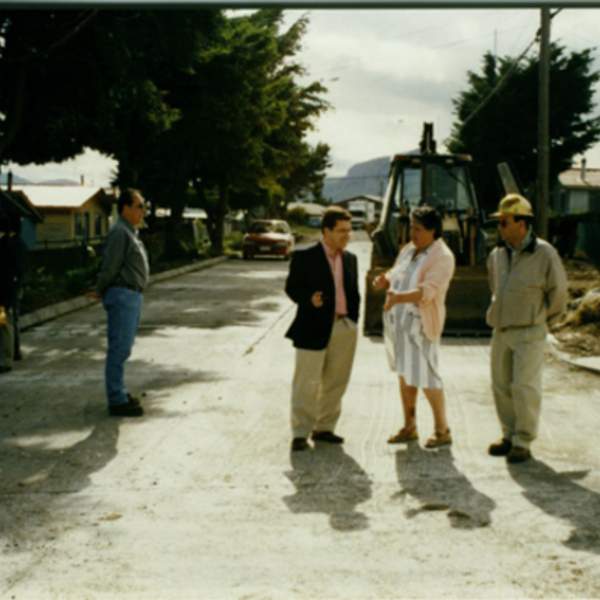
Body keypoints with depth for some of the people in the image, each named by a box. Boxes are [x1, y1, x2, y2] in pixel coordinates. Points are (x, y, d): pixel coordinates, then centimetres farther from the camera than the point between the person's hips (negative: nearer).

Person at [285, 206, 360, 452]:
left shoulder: (350, 259, 13)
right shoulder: (305, 257, -4)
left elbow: (354, 293, 17)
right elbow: (292, 287, -6)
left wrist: (352, 323, 10)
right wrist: (309, 299, -24)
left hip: (344, 328, 6)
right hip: (314, 329, -6)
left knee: (335, 383, 10)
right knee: (307, 384, -3)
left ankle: (324, 428, 23)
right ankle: (300, 434, 4)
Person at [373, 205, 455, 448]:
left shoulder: (442, 257, -12)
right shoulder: (409, 249, 12)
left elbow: (428, 291, -24)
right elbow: (396, 273, 21)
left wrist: (399, 297, -38)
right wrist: (385, 280, -3)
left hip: (421, 324, -8)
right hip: (397, 321, 8)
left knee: (426, 377, -6)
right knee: (404, 374, 12)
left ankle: (442, 430, 6)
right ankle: (409, 426, 23)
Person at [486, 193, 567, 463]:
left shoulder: (544, 253, -10)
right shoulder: (497, 255, 7)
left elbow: (558, 292, -1)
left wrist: (540, 319, 7)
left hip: (529, 333, -6)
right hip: (501, 330, 6)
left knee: (524, 386, -8)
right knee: (501, 385, 9)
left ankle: (523, 443, 1)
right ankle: (509, 436, 21)